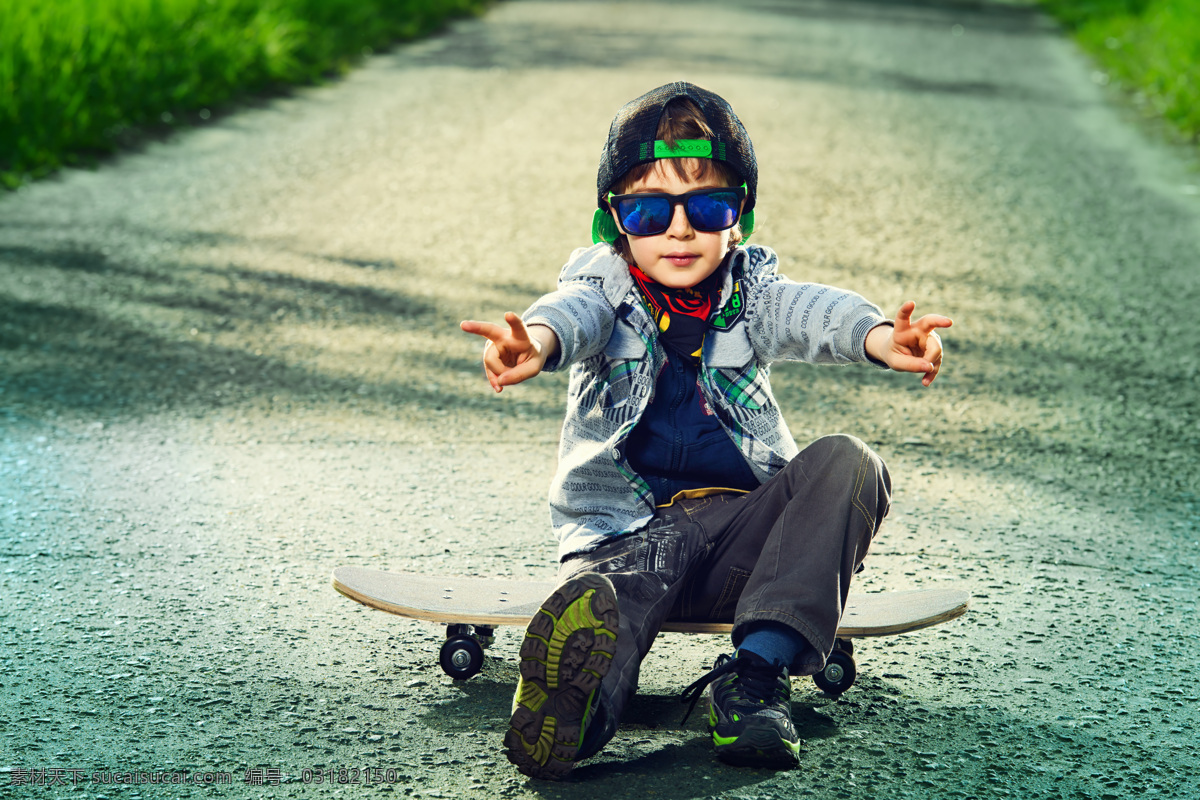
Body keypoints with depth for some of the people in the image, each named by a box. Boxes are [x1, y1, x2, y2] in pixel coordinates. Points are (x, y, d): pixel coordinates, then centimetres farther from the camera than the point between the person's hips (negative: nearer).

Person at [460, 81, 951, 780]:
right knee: (592, 608, -33)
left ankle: (758, 671, -32)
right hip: (624, 530, -2)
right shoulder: (605, 283, 4)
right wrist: (537, 343, -50)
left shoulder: (750, 290, 7)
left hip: (739, 527, 2)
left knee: (847, 466, -22)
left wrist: (879, 338, -43)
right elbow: (573, 312, -22)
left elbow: (811, 313, -17)